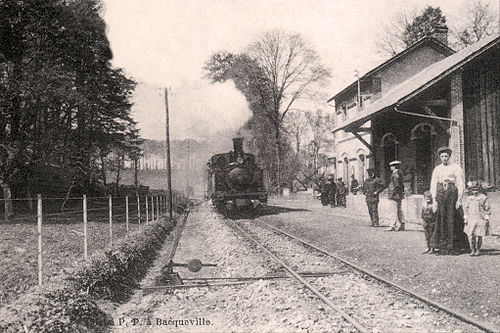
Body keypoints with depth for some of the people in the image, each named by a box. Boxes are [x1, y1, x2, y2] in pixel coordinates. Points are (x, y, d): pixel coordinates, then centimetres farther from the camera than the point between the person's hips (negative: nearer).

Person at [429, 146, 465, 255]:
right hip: (440, 195, 2)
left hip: (452, 194, -2)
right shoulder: (437, 169, 12)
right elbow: (433, 185, 9)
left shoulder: (456, 168, 4)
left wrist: (459, 199, -9)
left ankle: (450, 247, 2)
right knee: (440, 219, -2)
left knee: (451, 221, -4)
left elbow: (460, 184, 0)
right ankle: (441, 245, 4)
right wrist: (434, 200, -1)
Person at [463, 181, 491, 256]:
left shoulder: (484, 198, -1)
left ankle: (478, 250, 17)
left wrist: (486, 218, -2)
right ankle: (472, 250, 7)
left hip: (480, 219, -2)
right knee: (471, 235, -5)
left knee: (479, 236, 2)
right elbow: (466, 208, 14)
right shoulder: (469, 198, 8)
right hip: (471, 219, 2)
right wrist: (465, 218, 9)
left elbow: (487, 209, 3)